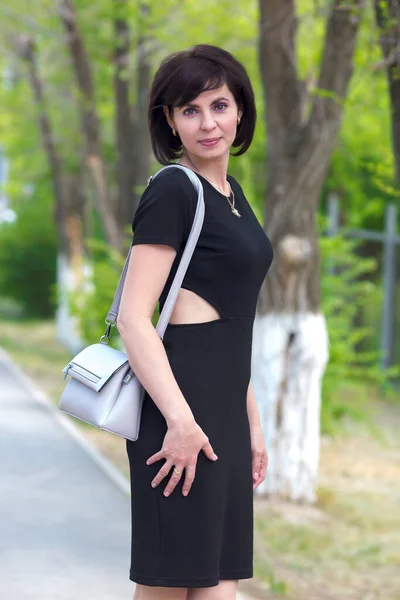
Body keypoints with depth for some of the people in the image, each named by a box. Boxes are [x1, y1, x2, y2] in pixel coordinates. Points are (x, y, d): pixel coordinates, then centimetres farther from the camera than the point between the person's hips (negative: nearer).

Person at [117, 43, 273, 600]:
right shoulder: (173, 190, -9)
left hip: (224, 408, 9)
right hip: (182, 405, -9)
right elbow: (133, 318, -17)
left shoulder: (230, 192, 18)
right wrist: (180, 420, -23)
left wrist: (252, 422, 22)